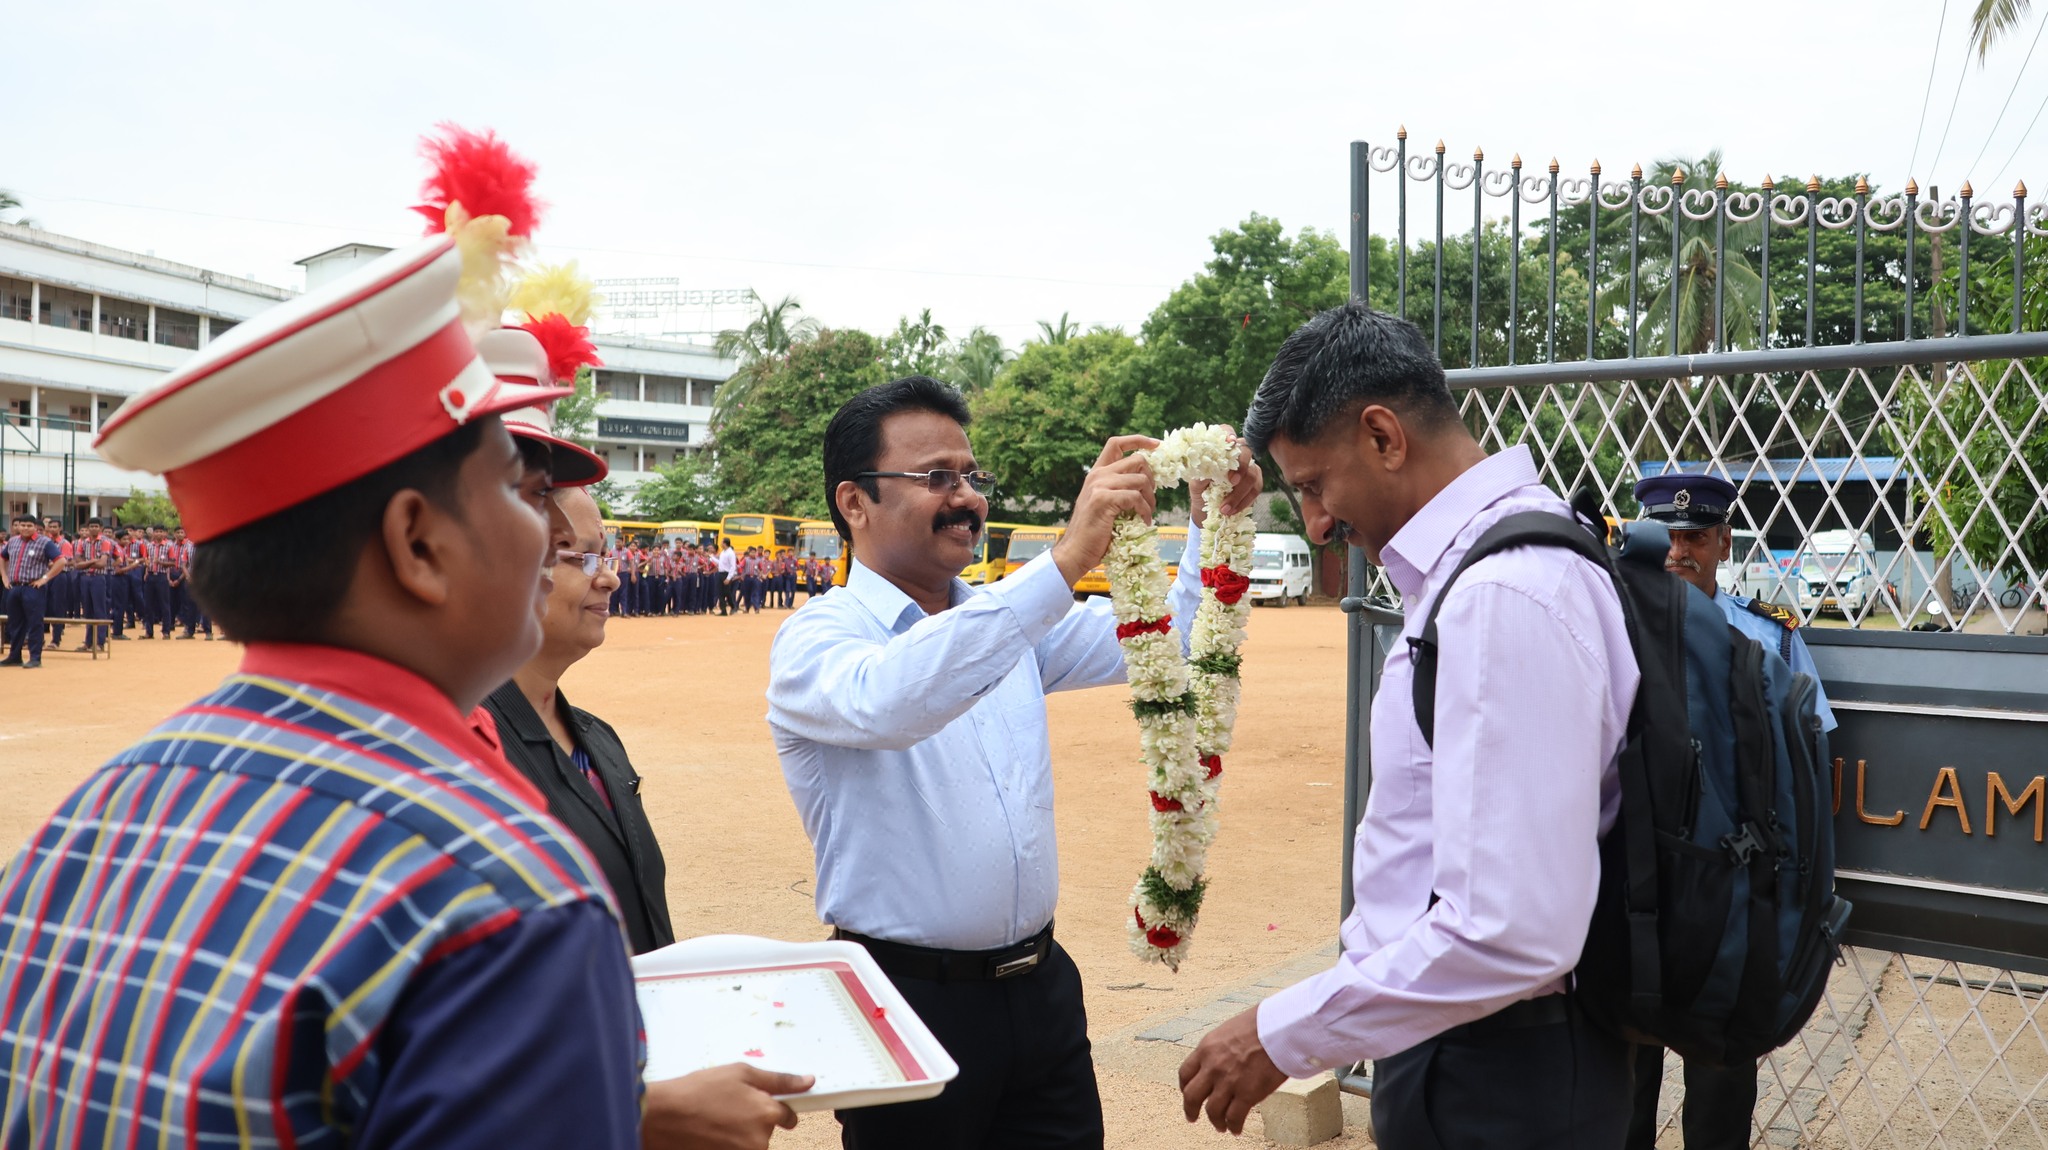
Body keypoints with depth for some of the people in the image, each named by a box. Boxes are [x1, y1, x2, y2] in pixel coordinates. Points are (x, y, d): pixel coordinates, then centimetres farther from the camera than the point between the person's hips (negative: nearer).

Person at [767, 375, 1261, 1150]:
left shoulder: (1015, 620, 10)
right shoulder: (814, 640, -12)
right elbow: (886, 702, -35)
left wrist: (1215, 527, -9)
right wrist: (1065, 562, -41)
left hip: (1041, 987, 6)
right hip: (912, 998, -6)